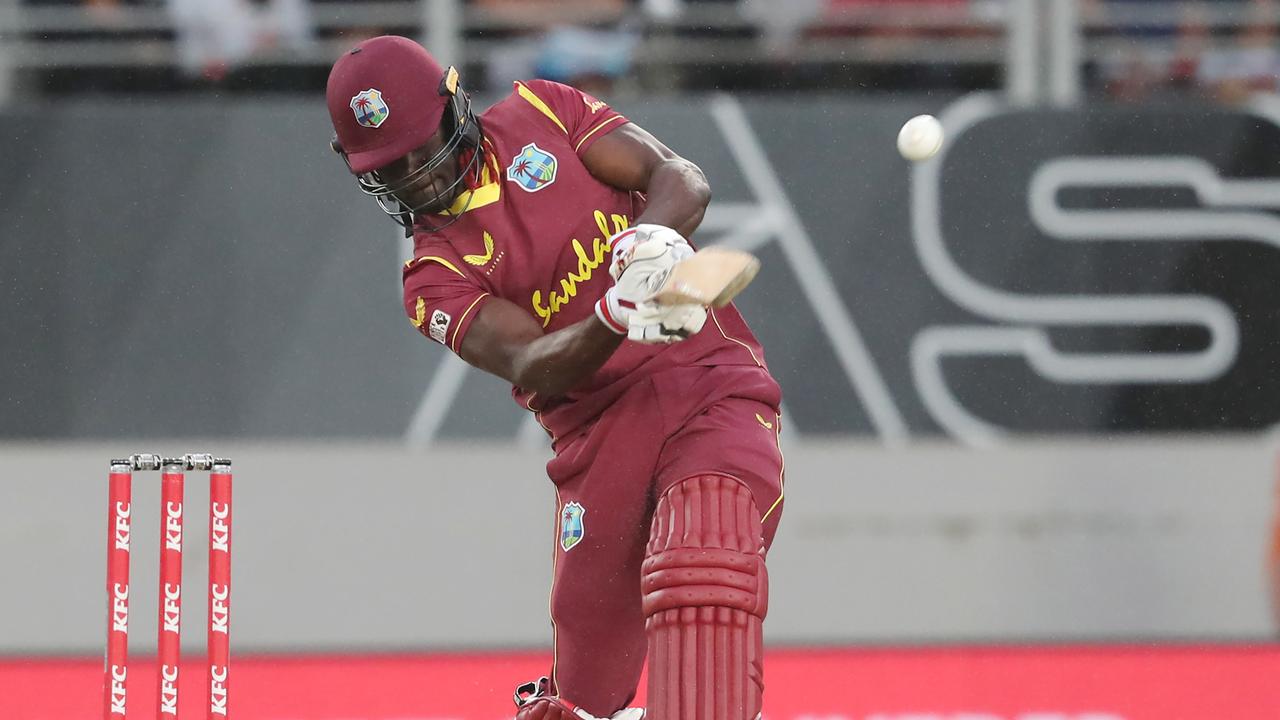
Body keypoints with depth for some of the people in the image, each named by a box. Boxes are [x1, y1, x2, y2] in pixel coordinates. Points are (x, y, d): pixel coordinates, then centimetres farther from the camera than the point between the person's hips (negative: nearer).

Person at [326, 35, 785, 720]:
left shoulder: (542, 113, 11)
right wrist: (616, 318, -34)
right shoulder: (435, 277, 6)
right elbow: (529, 365, -12)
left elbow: (681, 180, 2)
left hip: (712, 386, -1)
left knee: (700, 574, -29)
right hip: (599, 427, 1)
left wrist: (652, 235, -22)